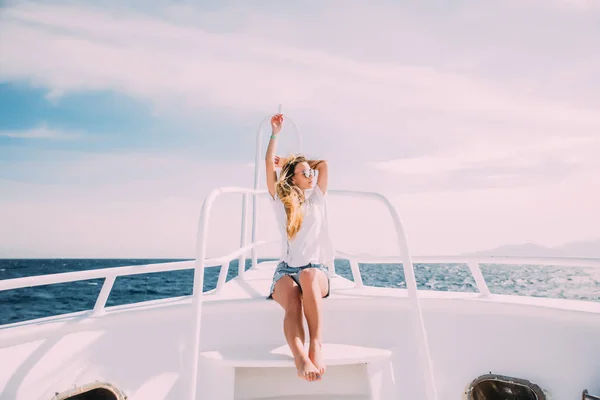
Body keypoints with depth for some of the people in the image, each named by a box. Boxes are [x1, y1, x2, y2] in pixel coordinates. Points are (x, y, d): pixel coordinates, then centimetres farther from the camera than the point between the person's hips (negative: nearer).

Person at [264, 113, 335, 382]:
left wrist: (289, 160, 20)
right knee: (292, 302, -35)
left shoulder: (317, 199, 17)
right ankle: (301, 358, -58)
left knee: (308, 275, -38)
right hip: (286, 270, 0)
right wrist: (275, 132, 12)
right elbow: (269, 164, 6)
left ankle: (316, 345, -45)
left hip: (318, 271, 1)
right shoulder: (280, 200, 12)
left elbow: (323, 164, 13)